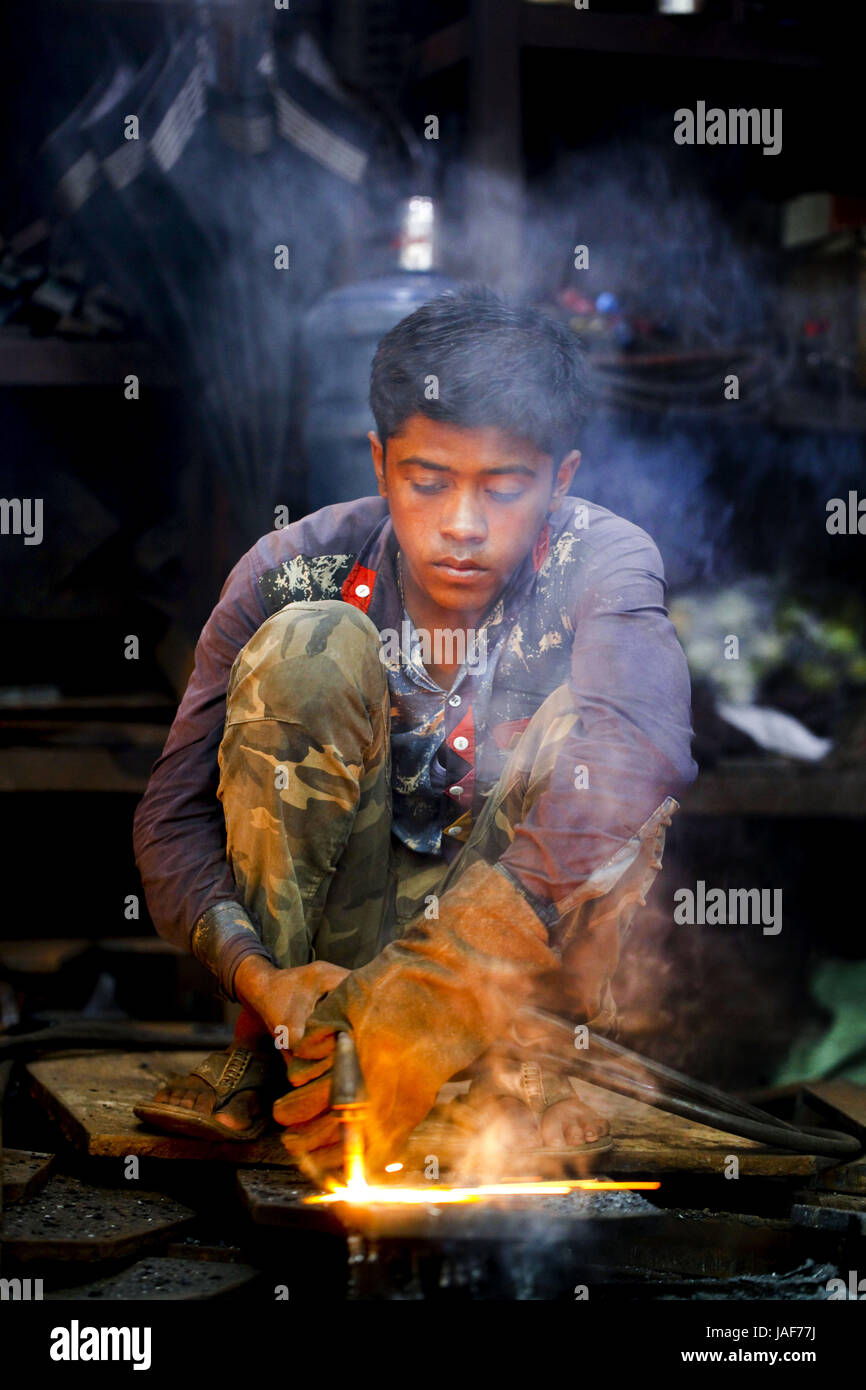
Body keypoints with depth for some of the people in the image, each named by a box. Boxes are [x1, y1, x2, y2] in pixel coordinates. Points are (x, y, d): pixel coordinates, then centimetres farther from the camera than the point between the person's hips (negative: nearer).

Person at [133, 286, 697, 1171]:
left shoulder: (603, 563, -16)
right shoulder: (295, 569, -12)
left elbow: (634, 755, -38)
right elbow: (174, 812, -14)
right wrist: (255, 976, -35)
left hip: (511, 925, -1)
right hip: (319, 919, 1)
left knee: (591, 717, -26)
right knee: (311, 642, -23)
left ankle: (510, 1068, -26)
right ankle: (274, 1044, -23)